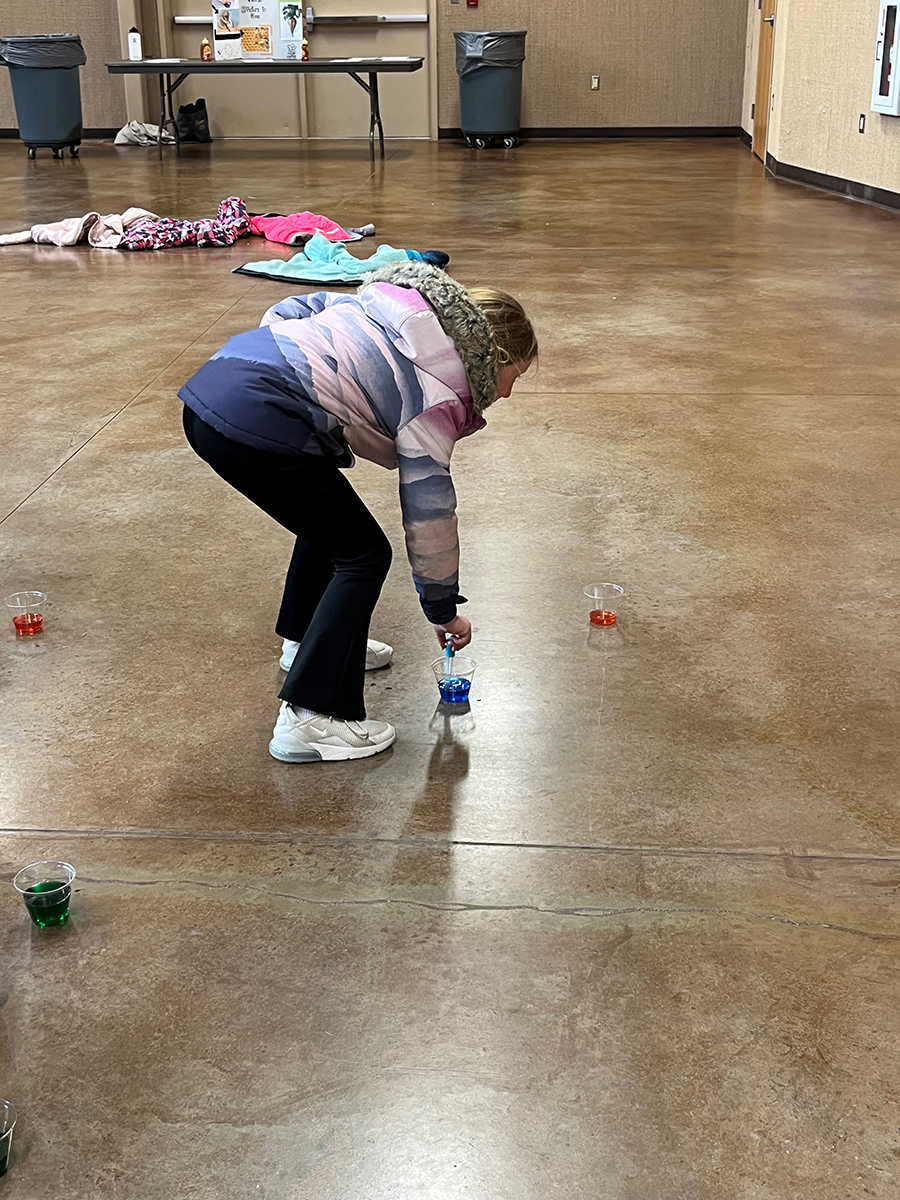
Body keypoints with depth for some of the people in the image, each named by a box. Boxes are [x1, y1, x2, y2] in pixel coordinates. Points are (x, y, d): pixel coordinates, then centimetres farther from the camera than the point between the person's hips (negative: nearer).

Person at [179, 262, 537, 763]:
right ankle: (309, 720, -1)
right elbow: (429, 510, 1)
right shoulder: (439, 393, -2)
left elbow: (288, 310, 22)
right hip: (254, 424, -9)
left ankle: (306, 639, 45)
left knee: (330, 518, 27)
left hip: (212, 384, 10)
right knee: (363, 555, 2)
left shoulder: (390, 303, 21)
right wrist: (444, 608, 12)